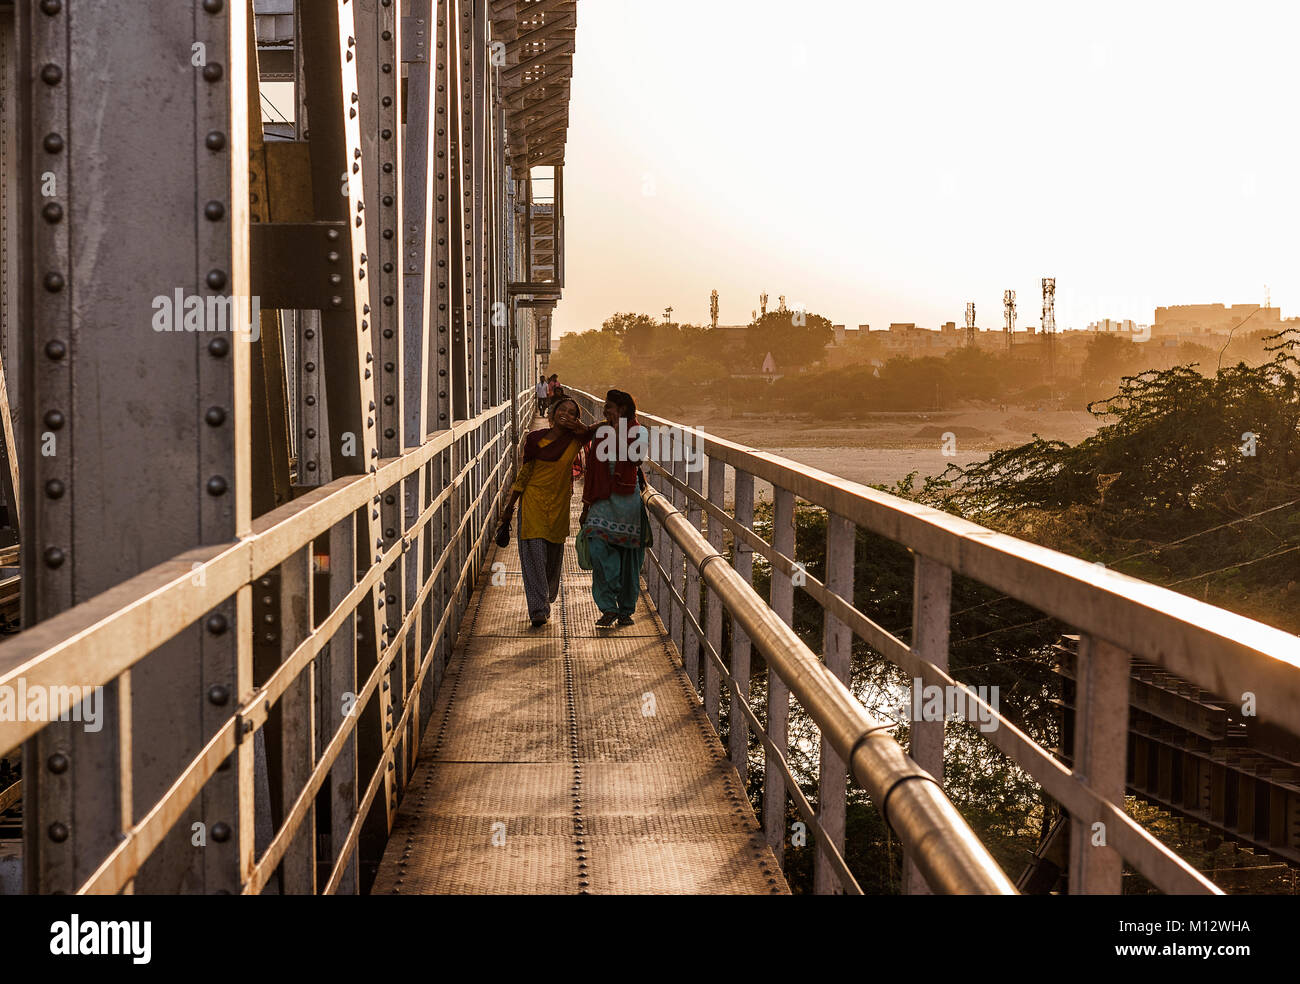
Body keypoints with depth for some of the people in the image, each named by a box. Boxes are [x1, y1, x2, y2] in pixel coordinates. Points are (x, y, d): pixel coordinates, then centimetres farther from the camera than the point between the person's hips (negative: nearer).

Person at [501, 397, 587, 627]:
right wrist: (510, 506, 3)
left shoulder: (575, 440, -3)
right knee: (533, 554, -10)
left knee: (553, 557, 13)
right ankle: (538, 610, -12)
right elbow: (524, 473, 0)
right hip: (533, 500, -2)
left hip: (559, 504, 2)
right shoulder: (535, 439, -7)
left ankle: (545, 601, 34)